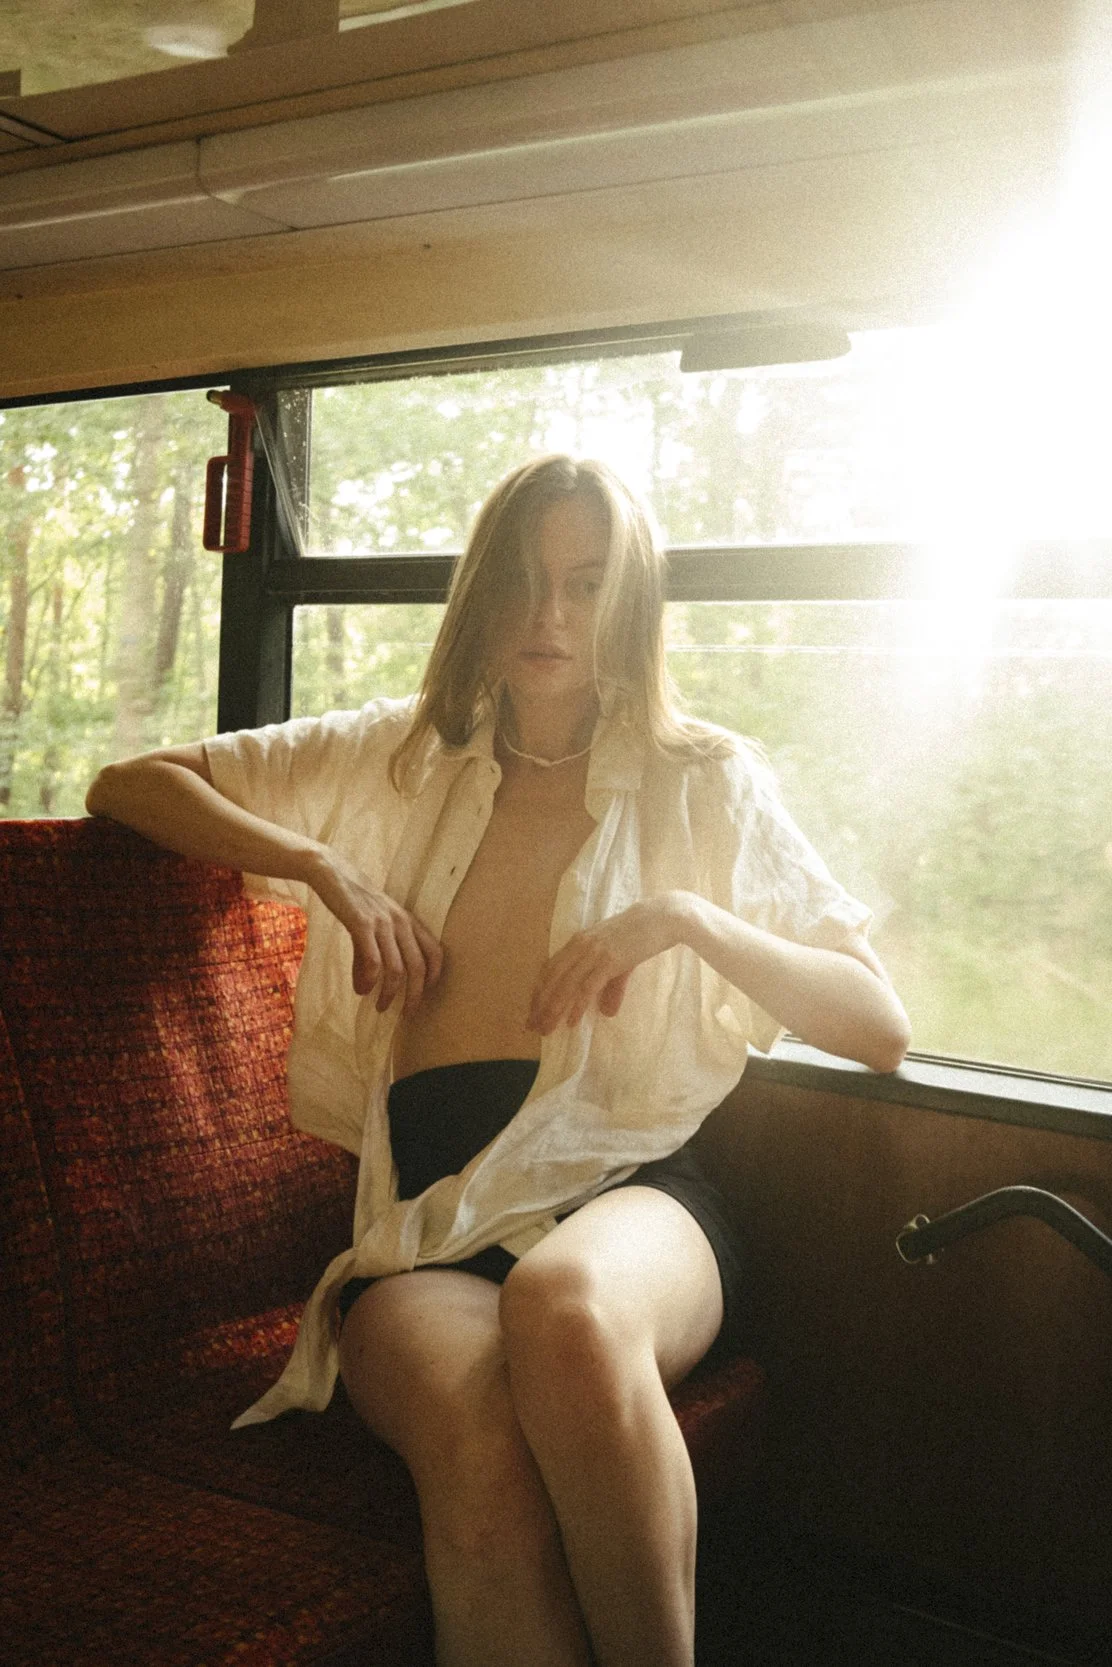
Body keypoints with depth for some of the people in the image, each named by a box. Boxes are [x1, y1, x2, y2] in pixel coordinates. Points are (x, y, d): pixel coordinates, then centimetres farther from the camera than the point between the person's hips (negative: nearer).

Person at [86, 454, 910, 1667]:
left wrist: (685, 918, -8)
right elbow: (129, 786, 21)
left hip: (628, 1182, 0)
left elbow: (881, 1030, 9)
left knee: (565, 1301, -39)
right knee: (480, 1445, -36)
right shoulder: (401, 757, 20)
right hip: (426, 1206, 1)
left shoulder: (705, 782, 14)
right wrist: (323, 865, 5)